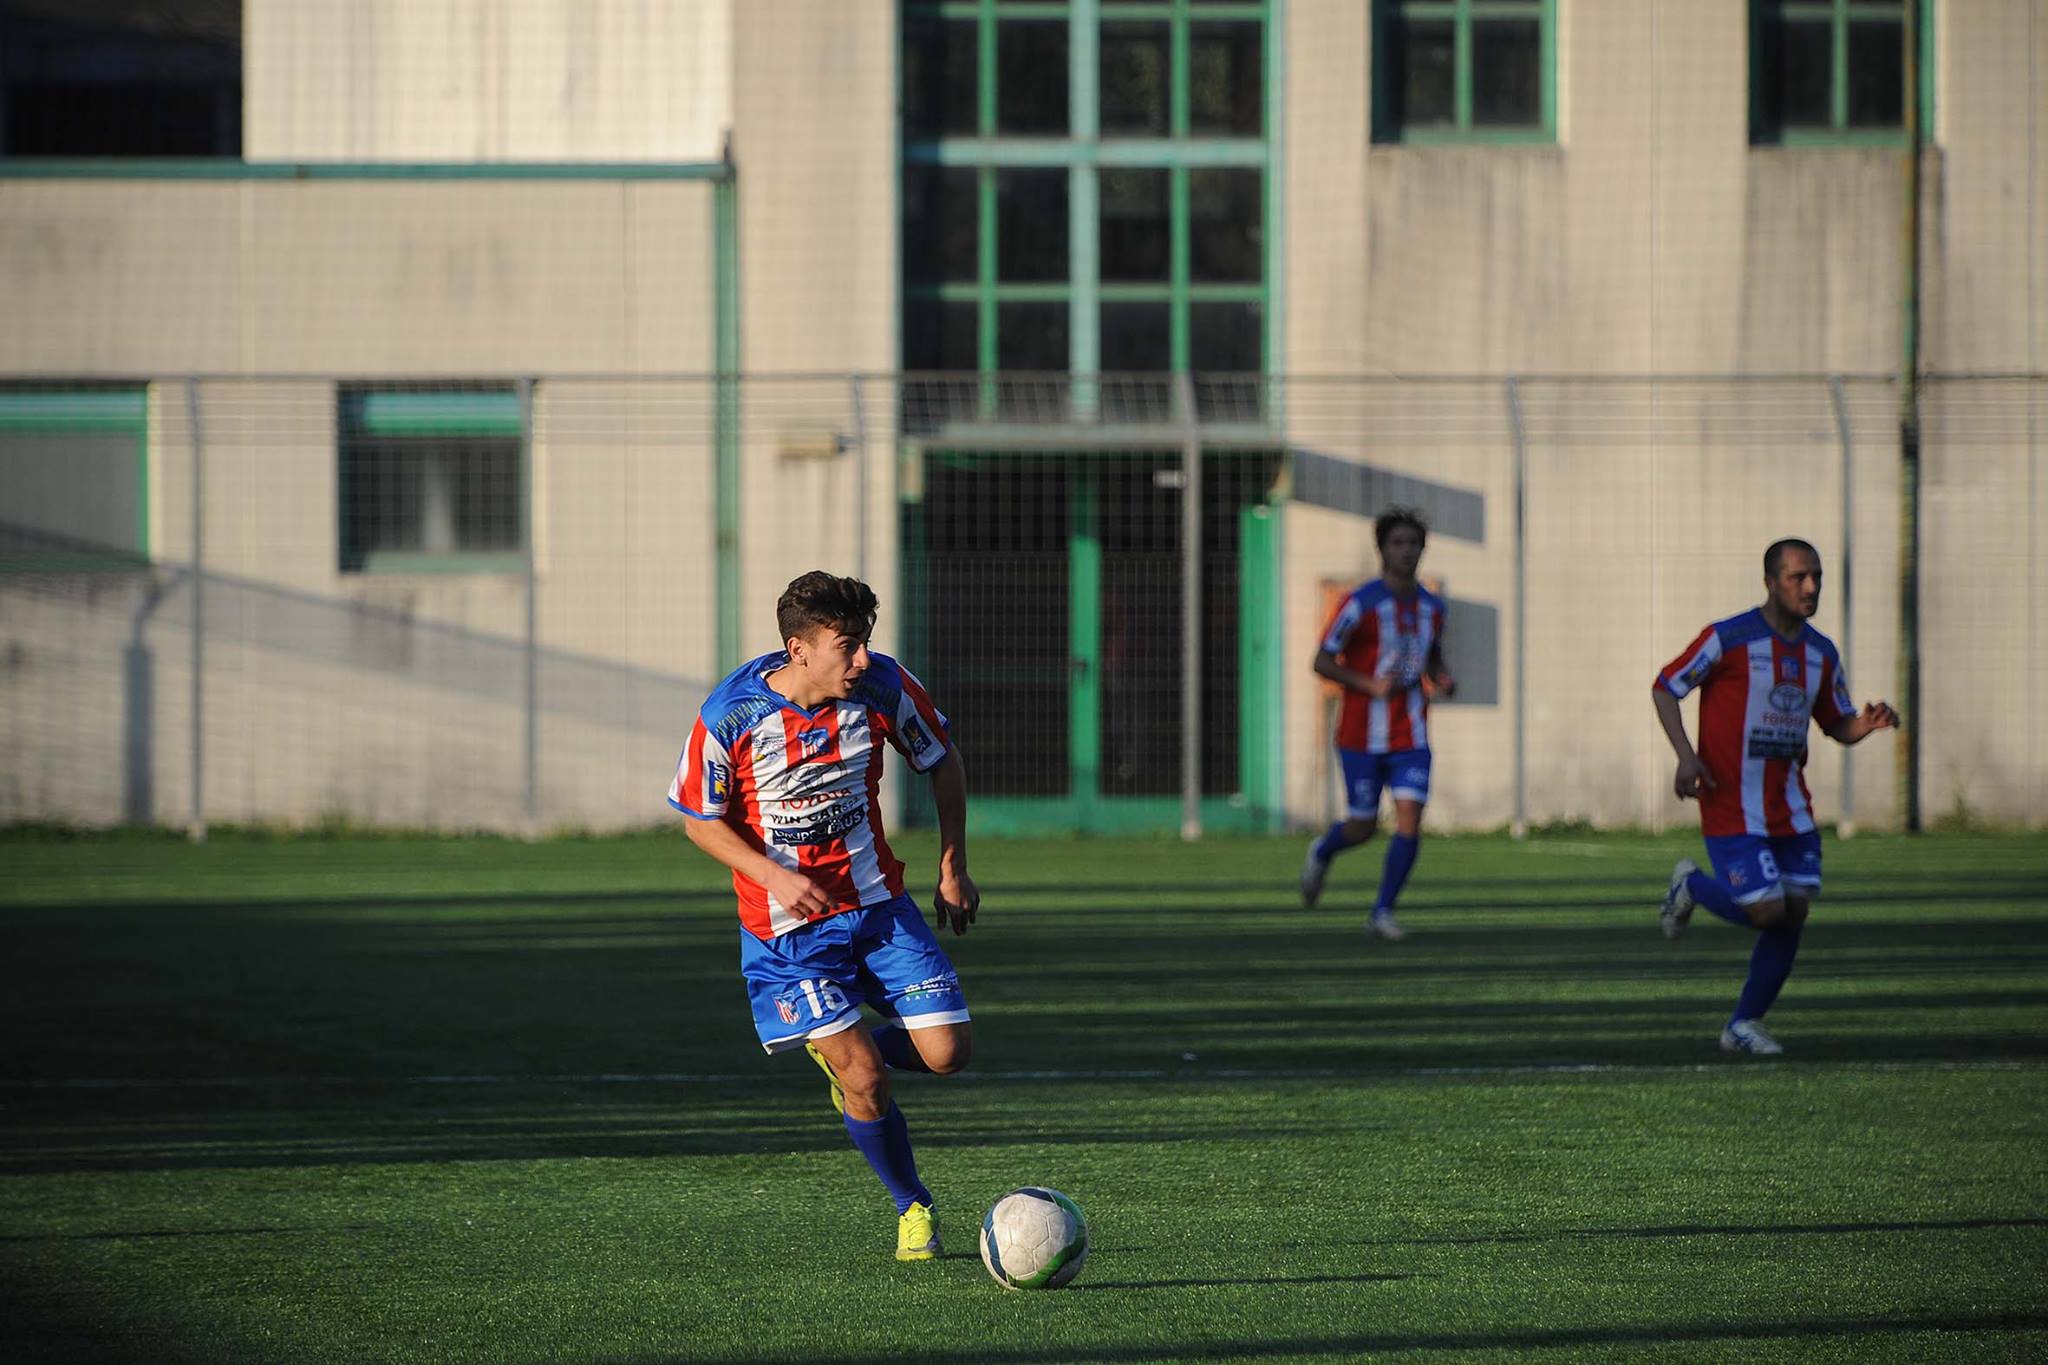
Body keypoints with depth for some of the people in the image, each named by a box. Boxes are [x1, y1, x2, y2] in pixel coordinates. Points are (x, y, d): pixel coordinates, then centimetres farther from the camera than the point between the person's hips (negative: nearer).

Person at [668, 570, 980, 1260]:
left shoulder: (883, 686, -12)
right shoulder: (730, 717, -20)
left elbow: (943, 760, 6)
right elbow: (701, 820, -7)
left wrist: (953, 867, 4)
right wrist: (774, 877, -20)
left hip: (876, 900, 3)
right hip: (787, 925, -3)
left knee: (948, 1052, -5)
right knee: (865, 1082, -9)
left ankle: (842, 1050, 26)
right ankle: (914, 1208, 15)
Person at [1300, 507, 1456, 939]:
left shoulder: (1432, 607, 5)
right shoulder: (1361, 603, -12)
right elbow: (1322, 661, -8)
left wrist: (1443, 681, 0)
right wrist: (1369, 686, -22)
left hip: (1411, 737, 4)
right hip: (1362, 736, -4)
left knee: (1410, 819, -12)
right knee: (1362, 828, 4)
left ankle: (1382, 912, -1)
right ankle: (1322, 852, 40)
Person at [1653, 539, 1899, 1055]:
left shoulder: (1821, 653, 8)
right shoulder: (1729, 639, -12)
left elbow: (1838, 727, 16)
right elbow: (1665, 687, -5)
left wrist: (1869, 722, -9)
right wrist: (1685, 756, -17)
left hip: (1789, 807, 6)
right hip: (1732, 806, -6)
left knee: (1794, 914, 0)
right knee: (1767, 911, -14)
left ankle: (1744, 1025, 14)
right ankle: (1691, 886, 17)